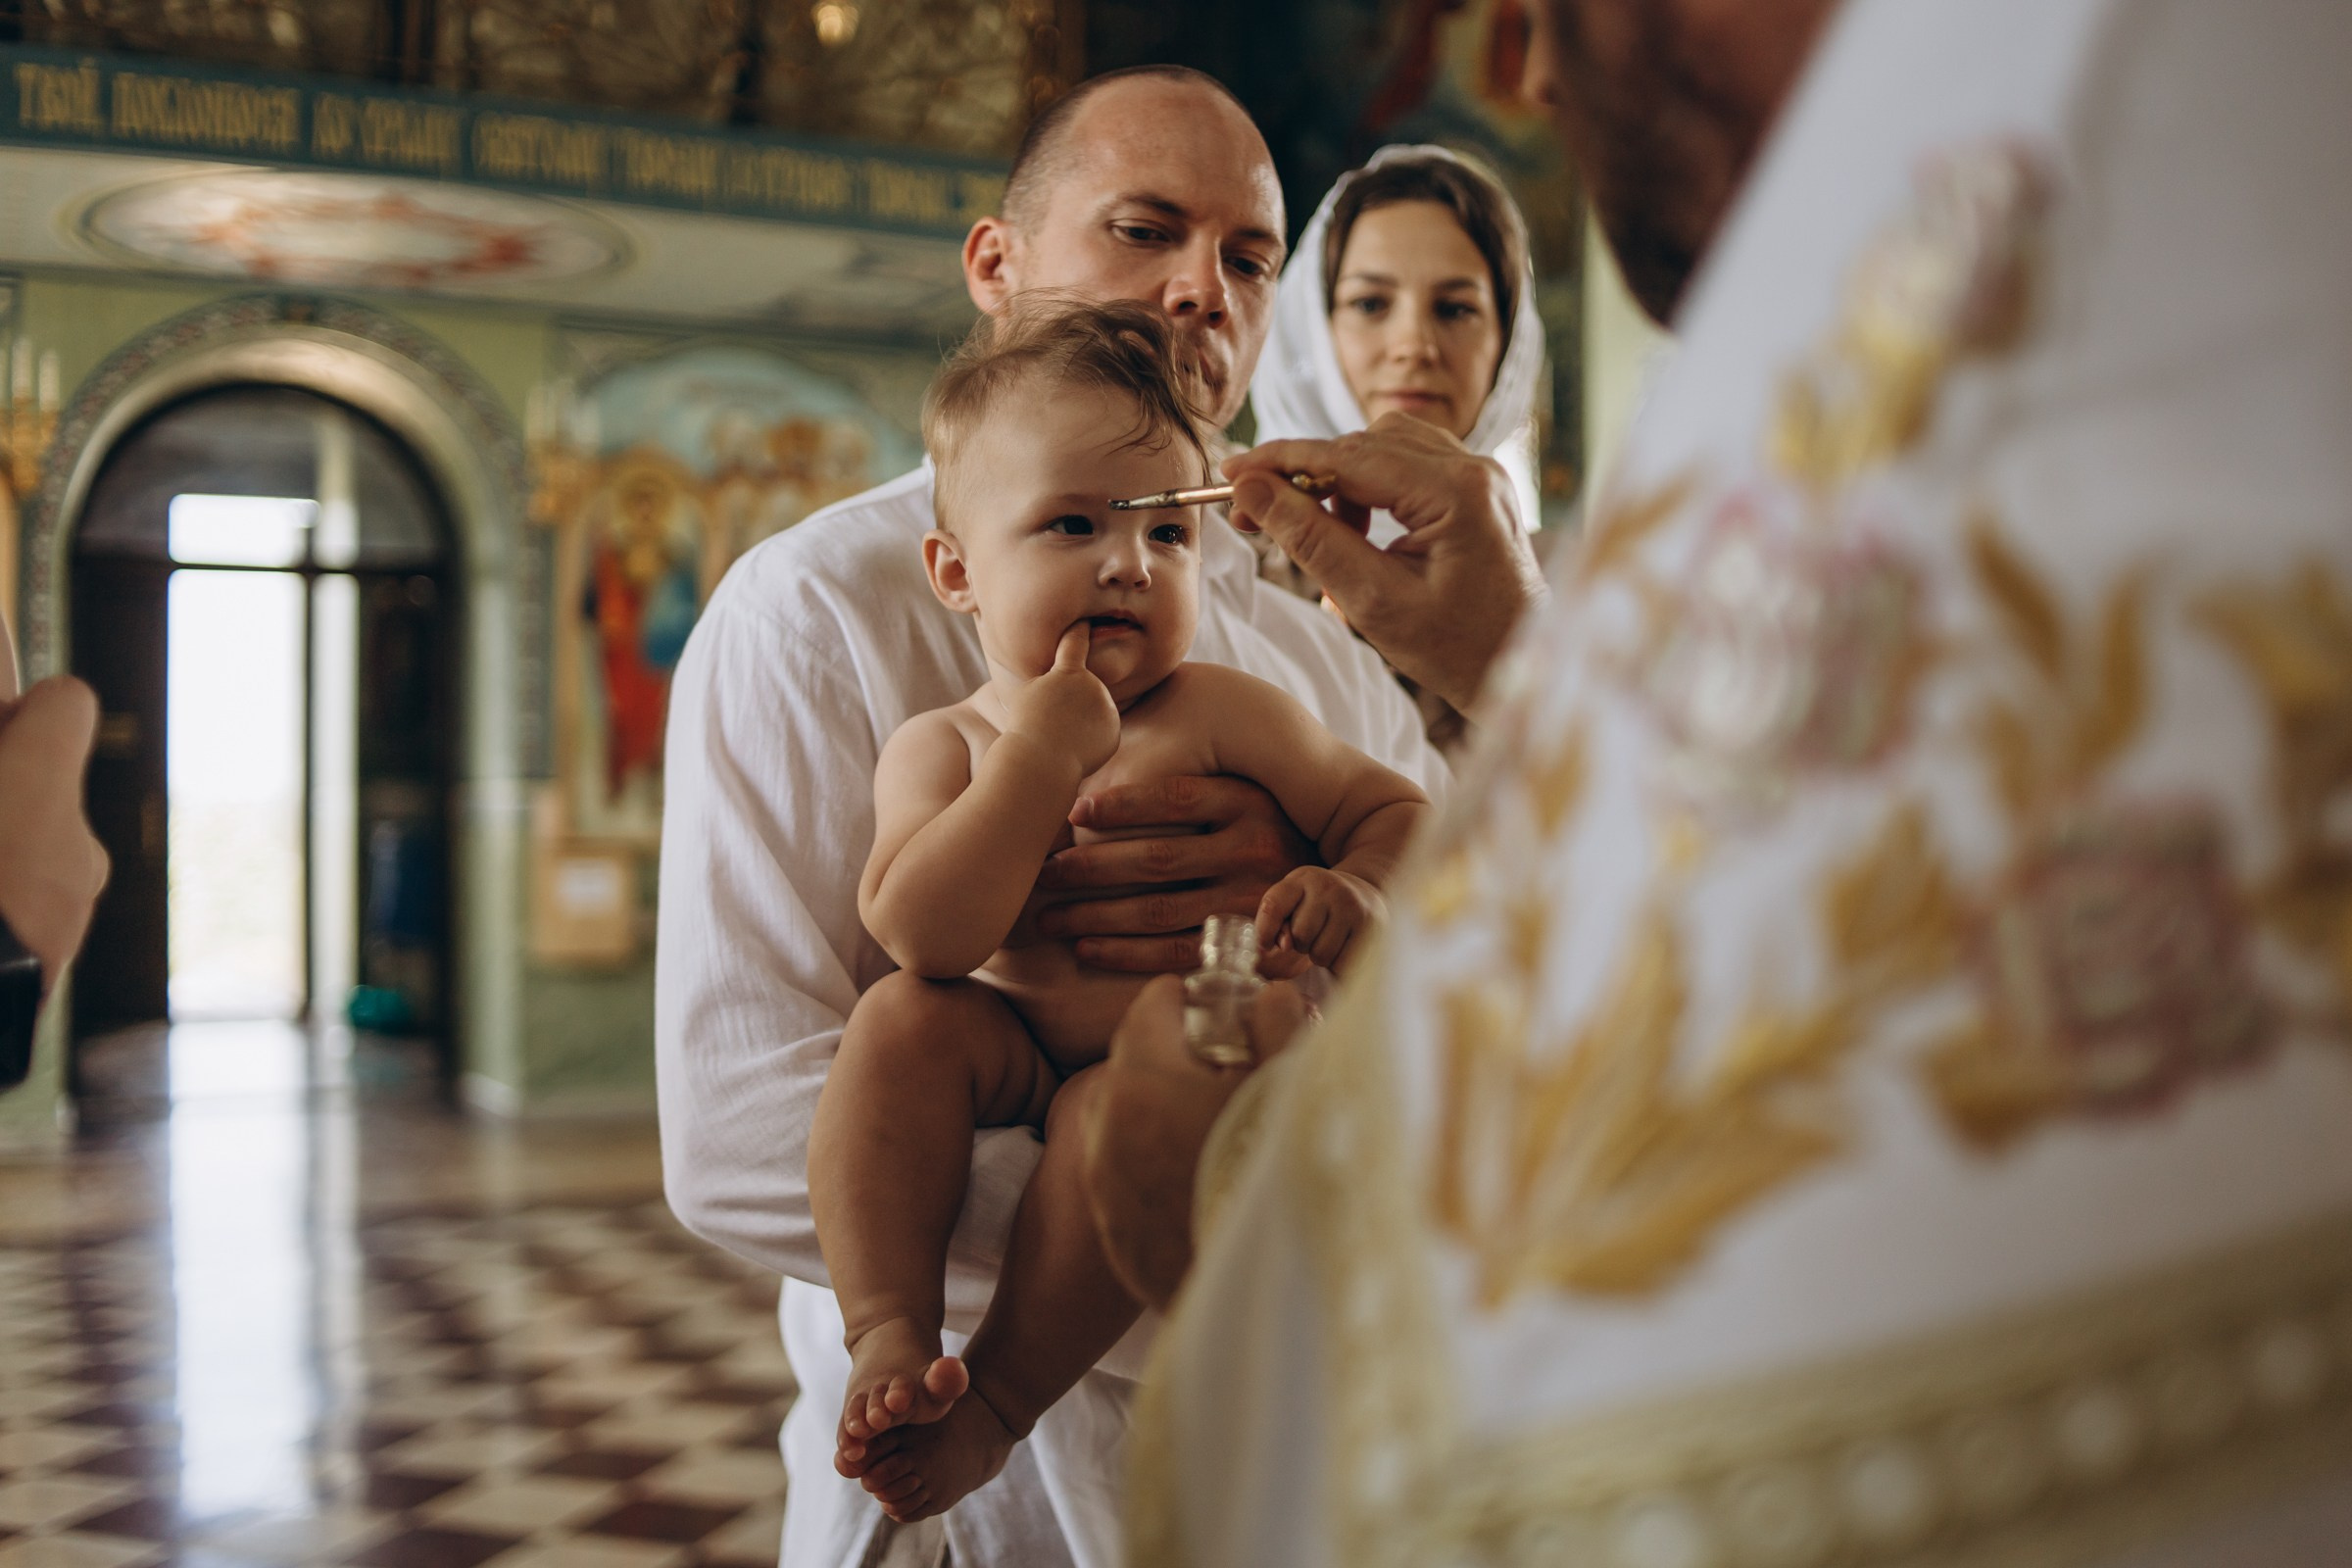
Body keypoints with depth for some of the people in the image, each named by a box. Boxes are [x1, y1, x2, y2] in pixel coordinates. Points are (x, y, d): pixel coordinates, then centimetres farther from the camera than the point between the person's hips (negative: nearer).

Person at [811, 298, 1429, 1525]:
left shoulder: (1218, 712, -2)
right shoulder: (935, 748, 1)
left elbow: (1393, 811, 1)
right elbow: (922, 935, -16)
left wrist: (1359, 896, -23)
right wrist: (1045, 753, -20)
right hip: (1010, 1063, 2)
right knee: (904, 1019, -25)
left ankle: (995, 1401, -21)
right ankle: (891, 1340, -24)